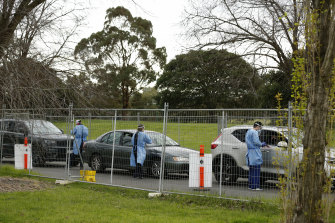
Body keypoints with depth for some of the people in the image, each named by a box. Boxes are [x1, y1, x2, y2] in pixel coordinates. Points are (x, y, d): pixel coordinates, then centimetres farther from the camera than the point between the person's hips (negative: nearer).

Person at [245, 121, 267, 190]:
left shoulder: (248, 132, 19)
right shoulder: (254, 132, -12)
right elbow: (256, 142, -19)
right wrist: (261, 144, -2)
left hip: (250, 152, 10)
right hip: (255, 152, -10)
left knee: (252, 170, 12)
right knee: (256, 170, -10)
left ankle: (251, 185, 14)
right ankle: (255, 186, -12)